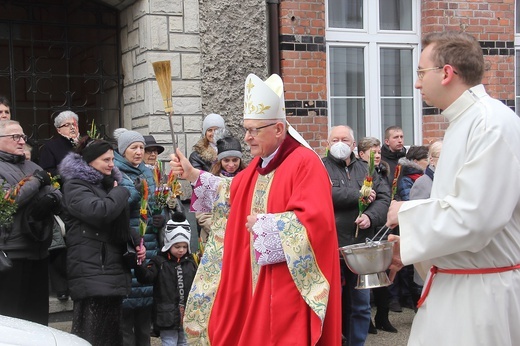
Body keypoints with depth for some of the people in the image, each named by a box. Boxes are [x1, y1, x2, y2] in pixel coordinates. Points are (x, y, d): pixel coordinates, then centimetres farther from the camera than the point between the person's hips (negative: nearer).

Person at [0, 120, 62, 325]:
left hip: (39, 251, 7)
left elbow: (57, 194, 12)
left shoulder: (32, 167, 18)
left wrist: (51, 199, -11)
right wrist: (37, 180, -7)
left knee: (38, 315, 14)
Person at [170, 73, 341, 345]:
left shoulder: (305, 163, -16)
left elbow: (315, 220, -25)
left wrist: (264, 225, -17)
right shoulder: (260, 164, 11)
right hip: (253, 279, 9)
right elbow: (233, 193, 26)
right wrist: (193, 175, 17)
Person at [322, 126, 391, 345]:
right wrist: (359, 195, -10)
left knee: (361, 305, 13)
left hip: (361, 247, 5)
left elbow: (384, 196, 6)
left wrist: (371, 216, -12)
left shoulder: (365, 169, 14)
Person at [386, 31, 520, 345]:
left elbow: (474, 218, -27)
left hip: (482, 294, -9)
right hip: (450, 284, 9)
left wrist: (407, 213, -13)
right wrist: (411, 247, 9)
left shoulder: (493, 123, -19)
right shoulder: (463, 123, 12)